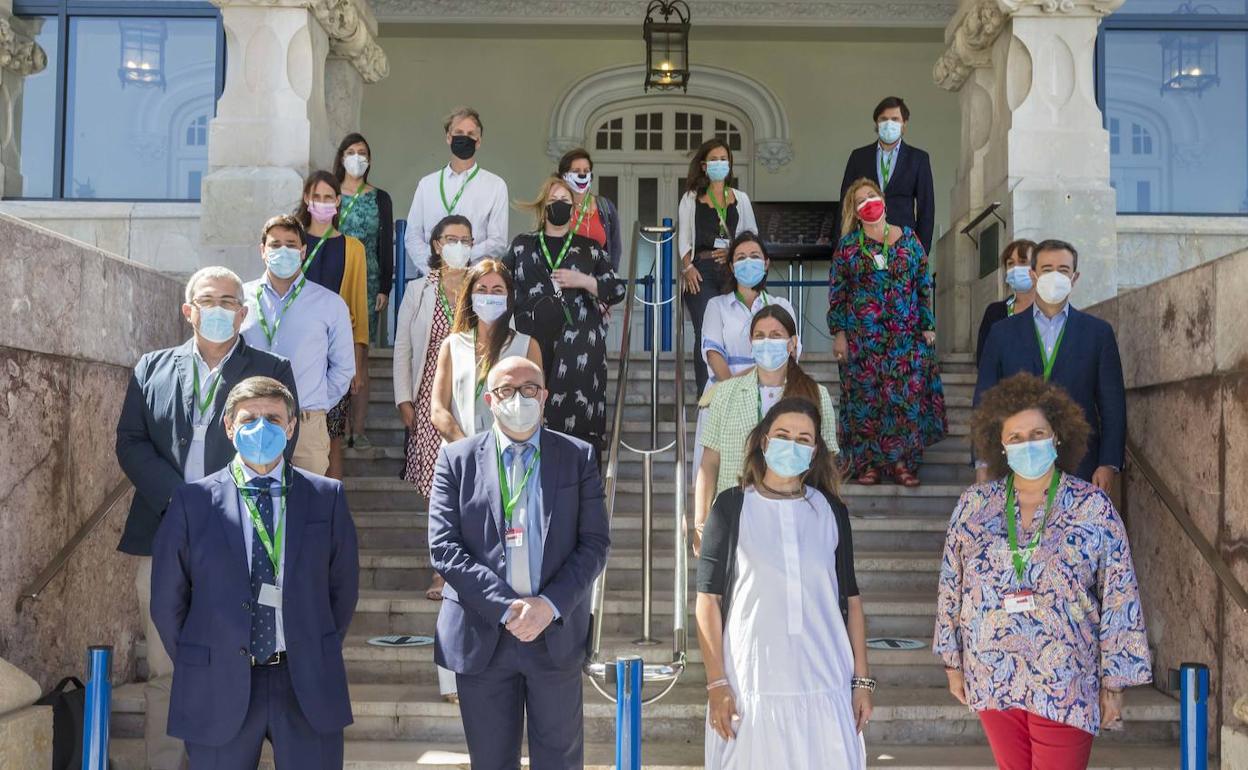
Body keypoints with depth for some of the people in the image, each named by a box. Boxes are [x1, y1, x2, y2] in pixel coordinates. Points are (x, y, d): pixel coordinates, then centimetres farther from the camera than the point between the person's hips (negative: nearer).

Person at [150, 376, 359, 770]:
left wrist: (319, 656, 8)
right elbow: (167, 599, 4)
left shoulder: (326, 497, 3)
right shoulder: (193, 501, 0)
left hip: (309, 685, 1)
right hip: (219, 688, 0)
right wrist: (196, 668, 5)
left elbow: (343, 587, 9)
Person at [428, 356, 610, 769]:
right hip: (482, 636, 0)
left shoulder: (579, 457, 5)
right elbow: (444, 547, -5)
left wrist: (550, 605, -14)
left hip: (557, 633, 0)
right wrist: (506, 607, -14)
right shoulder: (457, 458, 3)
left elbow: (595, 543, 0)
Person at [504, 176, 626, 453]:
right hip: (531, 343, 1)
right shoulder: (522, 245, 18)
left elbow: (618, 289, 10)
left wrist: (582, 281, -5)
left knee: (575, 417, -9)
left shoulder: (590, 248, 14)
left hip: (578, 347, -1)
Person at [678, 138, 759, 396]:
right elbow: (683, 239, 8)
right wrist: (688, 267, -7)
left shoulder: (740, 199, 18)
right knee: (705, 335, -9)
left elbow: (752, 235, 16)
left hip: (733, 271, 2)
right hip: (702, 272, -1)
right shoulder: (691, 199, 14)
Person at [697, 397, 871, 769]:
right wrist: (717, 683, -7)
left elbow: (850, 599, 11)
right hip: (752, 685, -2)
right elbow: (708, 599, -2)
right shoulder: (731, 507, 1)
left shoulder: (831, 511, 9)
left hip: (825, 685, 2)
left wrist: (862, 679, 7)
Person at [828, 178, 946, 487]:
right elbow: (837, 292, 3)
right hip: (862, 336, -1)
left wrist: (928, 326, 4)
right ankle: (868, 462, 9)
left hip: (906, 334, 1)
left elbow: (925, 284, 9)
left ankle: (903, 461, 8)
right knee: (865, 394, 0)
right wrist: (839, 333, -3)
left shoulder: (908, 239, 7)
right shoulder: (848, 246, 4)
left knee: (907, 394, -1)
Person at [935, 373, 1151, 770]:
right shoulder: (974, 505, 1)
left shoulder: (1092, 507, -6)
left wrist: (1114, 682, -6)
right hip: (992, 678, 3)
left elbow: (1119, 600, -5)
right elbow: (951, 588, 8)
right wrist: (953, 662, 9)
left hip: (1065, 684, -3)